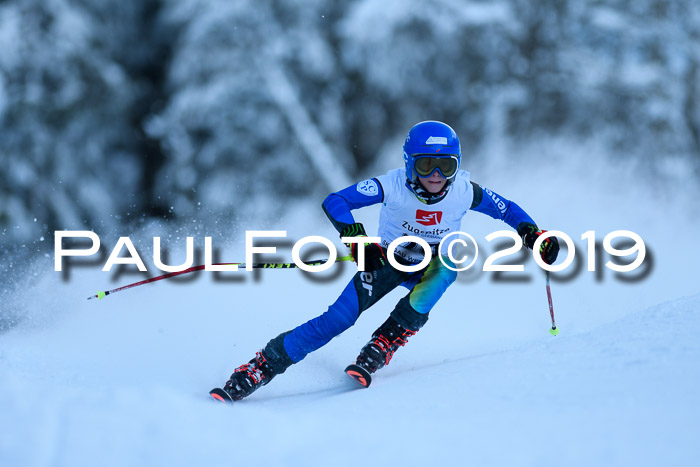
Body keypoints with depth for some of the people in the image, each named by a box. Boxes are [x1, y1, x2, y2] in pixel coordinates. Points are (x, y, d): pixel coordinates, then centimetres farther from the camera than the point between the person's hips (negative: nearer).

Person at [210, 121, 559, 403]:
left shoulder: (464, 191, -21)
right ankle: (258, 369, -15)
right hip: (389, 261, -1)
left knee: (451, 258, -34)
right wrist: (355, 238, -45)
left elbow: (506, 209, -4)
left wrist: (533, 234, -20)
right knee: (340, 317, -21)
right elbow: (333, 202, -29)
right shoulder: (393, 185, -26)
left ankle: (381, 346, -30)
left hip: (430, 270, 2)